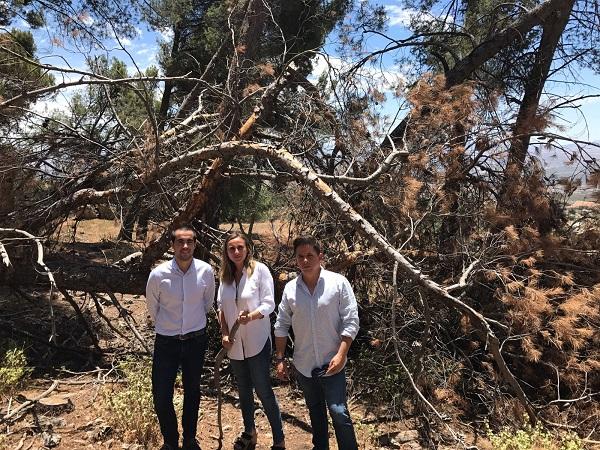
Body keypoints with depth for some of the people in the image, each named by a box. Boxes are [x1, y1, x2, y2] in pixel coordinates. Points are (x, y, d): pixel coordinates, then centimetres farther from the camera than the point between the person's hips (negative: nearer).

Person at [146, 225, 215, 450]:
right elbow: (152, 306, 2)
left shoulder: (206, 271, -14)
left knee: (192, 391, 18)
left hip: (196, 340, 2)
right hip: (166, 342, -1)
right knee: (161, 397, 3)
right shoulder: (158, 274, -18)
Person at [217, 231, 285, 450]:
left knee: (263, 390, -1)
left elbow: (269, 304, -13)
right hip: (235, 343, 5)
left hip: (257, 342, -5)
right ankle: (249, 432, 39)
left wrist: (251, 316, -30)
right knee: (244, 390, 19)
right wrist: (224, 334, -2)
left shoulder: (260, 270, -11)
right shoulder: (226, 275, 3)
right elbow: (221, 307, 8)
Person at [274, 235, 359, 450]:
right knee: (315, 410, 22)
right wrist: (280, 359, 4)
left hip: (331, 363, -4)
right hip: (303, 365, 4)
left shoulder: (338, 283, -12)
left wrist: (341, 354, -17)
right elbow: (281, 326, 5)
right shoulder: (290, 288, -3)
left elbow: (351, 321, -11)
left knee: (338, 412, -4)